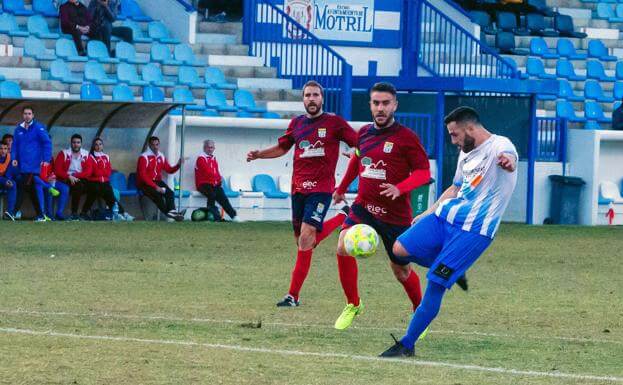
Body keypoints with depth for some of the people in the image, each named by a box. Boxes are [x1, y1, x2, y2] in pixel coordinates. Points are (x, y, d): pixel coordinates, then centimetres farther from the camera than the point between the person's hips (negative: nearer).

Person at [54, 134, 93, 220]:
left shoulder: (86, 154, 9)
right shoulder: (64, 153, 2)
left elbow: (88, 171, -2)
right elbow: (57, 170, -5)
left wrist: (75, 176, -16)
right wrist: (69, 177, -18)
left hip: (81, 179, 4)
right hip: (66, 181, -3)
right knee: (78, 186, -35)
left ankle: (83, 212, -11)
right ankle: (74, 213, -27)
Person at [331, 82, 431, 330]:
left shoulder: (406, 138, -11)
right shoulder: (364, 133, 5)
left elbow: (423, 172, -11)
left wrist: (400, 188, -27)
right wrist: (342, 188, 35)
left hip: (396, 214, -3)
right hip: (364, 206, 3)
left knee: (400, 269, 6)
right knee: (343, 247, -21)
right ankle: (352, 305, -3)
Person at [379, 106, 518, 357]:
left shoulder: (498, 146, -12)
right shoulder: (466, 153, 17)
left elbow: (507, 158, -37)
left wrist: (507, 162, -62)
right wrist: (426, 215, 30)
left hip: (473, 229, -8)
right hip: (445, 215, 8)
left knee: (435, 286, -12)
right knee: (400, 249, -12)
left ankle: (407, 345, -3)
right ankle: (452, 269, 13)